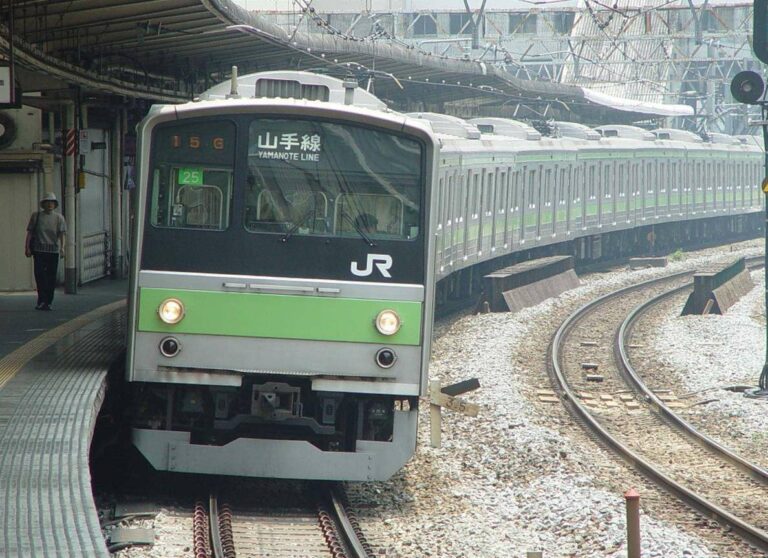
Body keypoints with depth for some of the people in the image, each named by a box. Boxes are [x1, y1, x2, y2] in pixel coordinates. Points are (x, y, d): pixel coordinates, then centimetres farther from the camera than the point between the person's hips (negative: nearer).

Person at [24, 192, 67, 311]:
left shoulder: (59, 218, 7)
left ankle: (48, 302, 9)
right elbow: (30, 232, 7)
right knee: (39, 275, -9)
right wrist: (27, 247, -1)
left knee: (51, 277, 2)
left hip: (53, 251, 1)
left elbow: (62, 233, -3)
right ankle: (41, 301, -5)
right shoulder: (36, 216, 7)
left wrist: (62, 247, -18)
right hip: (39, 250, -1)